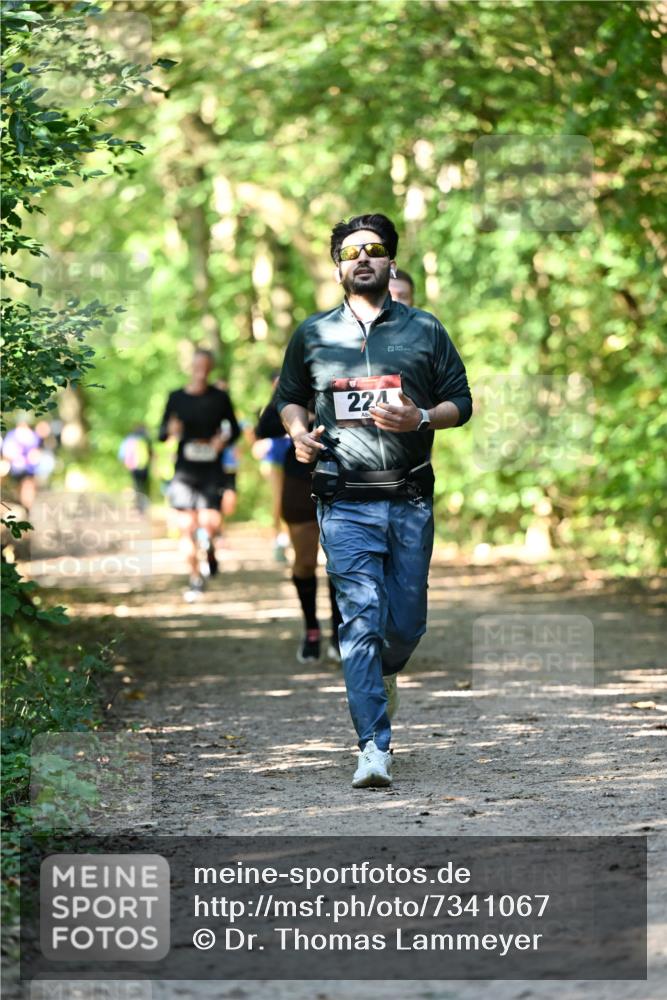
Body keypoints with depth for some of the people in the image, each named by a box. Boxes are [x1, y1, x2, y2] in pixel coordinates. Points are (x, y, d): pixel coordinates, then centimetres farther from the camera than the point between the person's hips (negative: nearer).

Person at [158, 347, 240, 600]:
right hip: (185, 469, 1)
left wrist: (224, 440, -8)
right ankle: (195, 578, 12)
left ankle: (210, 550, 18)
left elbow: (234, 429, 13)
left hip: (211, 469, -1)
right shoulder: (177, 398, 5)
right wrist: (171, 430, -15)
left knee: (209, 523, -16)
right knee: (186, 527, -2)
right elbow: (161, 434, 8)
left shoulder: (219, 398, 4)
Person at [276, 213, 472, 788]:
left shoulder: (425, 331, 9)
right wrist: (297, 429, 0)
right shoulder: (313, 334, 11)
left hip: (410, 501, 1)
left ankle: (385, 675, 43)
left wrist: (420, 418, -11)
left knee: (407, 623, 7)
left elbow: (461, 402, 10)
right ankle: (375, 749, -14)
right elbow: (289, 396, 23)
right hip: (345, 503, -1)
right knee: (361, 619, -12)